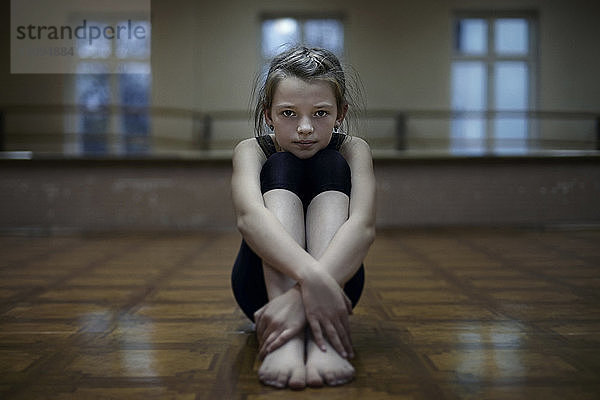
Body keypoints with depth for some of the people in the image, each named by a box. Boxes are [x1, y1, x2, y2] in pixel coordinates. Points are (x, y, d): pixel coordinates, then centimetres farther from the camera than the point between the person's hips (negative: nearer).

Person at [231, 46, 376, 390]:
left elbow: (363, 225, -32)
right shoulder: (252, 151, -12)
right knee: (282, 168, -25)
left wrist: (302, 294, -51)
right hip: (264, 286, 0)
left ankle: (321, 339, -44)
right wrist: (309, 276, -57)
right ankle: (288, 339, -47)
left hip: (334, 279, 1)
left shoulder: (353, 150, -11)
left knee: (330, 166, -23)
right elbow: (249, 216, -37)